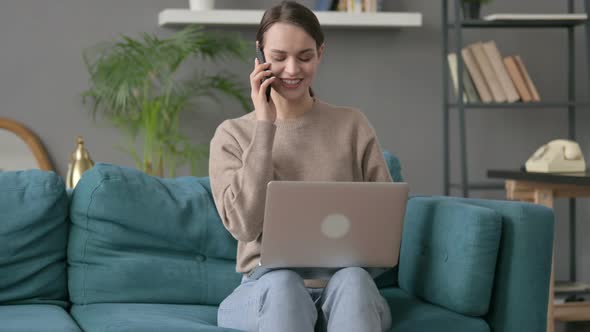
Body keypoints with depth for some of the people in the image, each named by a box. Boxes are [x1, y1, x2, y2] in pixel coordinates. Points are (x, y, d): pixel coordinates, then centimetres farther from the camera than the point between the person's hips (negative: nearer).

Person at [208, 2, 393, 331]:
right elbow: (245, 224, -10)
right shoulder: (232, 135, 6)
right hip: (267, 289, -1)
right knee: (282, 282, -36)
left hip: (344, 288, 1)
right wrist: (265, 126, -8)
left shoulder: (353, 125, 9)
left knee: (351, 279, -35)